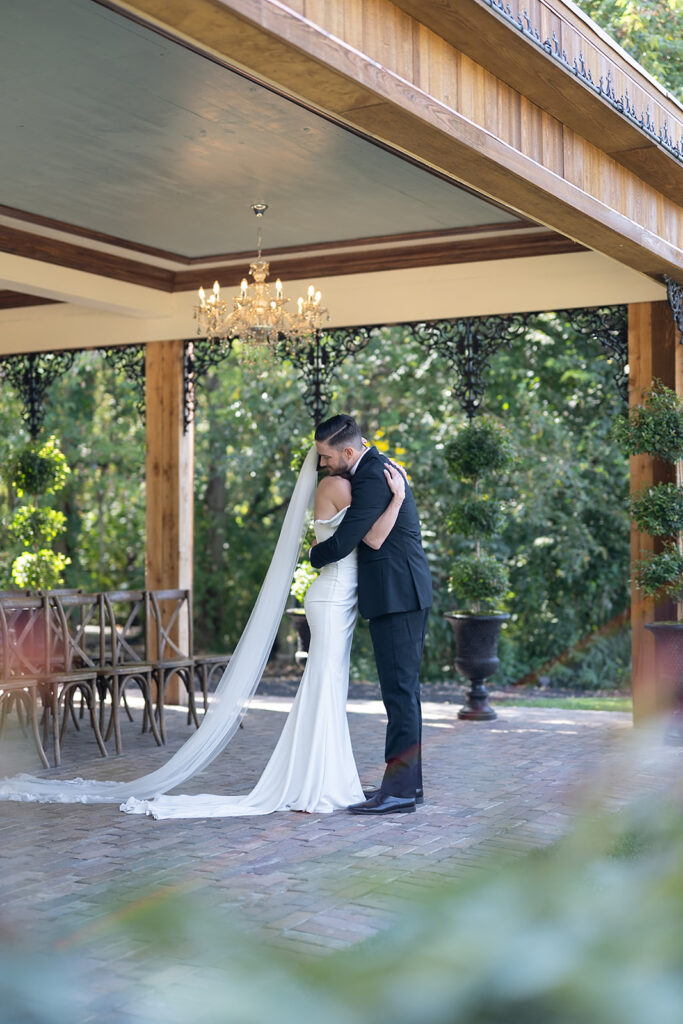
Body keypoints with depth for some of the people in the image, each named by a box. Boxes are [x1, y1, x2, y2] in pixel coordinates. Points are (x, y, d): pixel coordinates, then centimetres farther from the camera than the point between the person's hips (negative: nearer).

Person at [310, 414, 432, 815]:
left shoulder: (372, 478, -16)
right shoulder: (378, 467, 17)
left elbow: (341, 544, -17)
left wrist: (315, 555, 4)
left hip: (398, 596, -11)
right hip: (403, 595, 11)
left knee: (400, 690, -7)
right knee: (403, 690, 14)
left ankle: (399, 790, -3)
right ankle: (409, 781, 21)